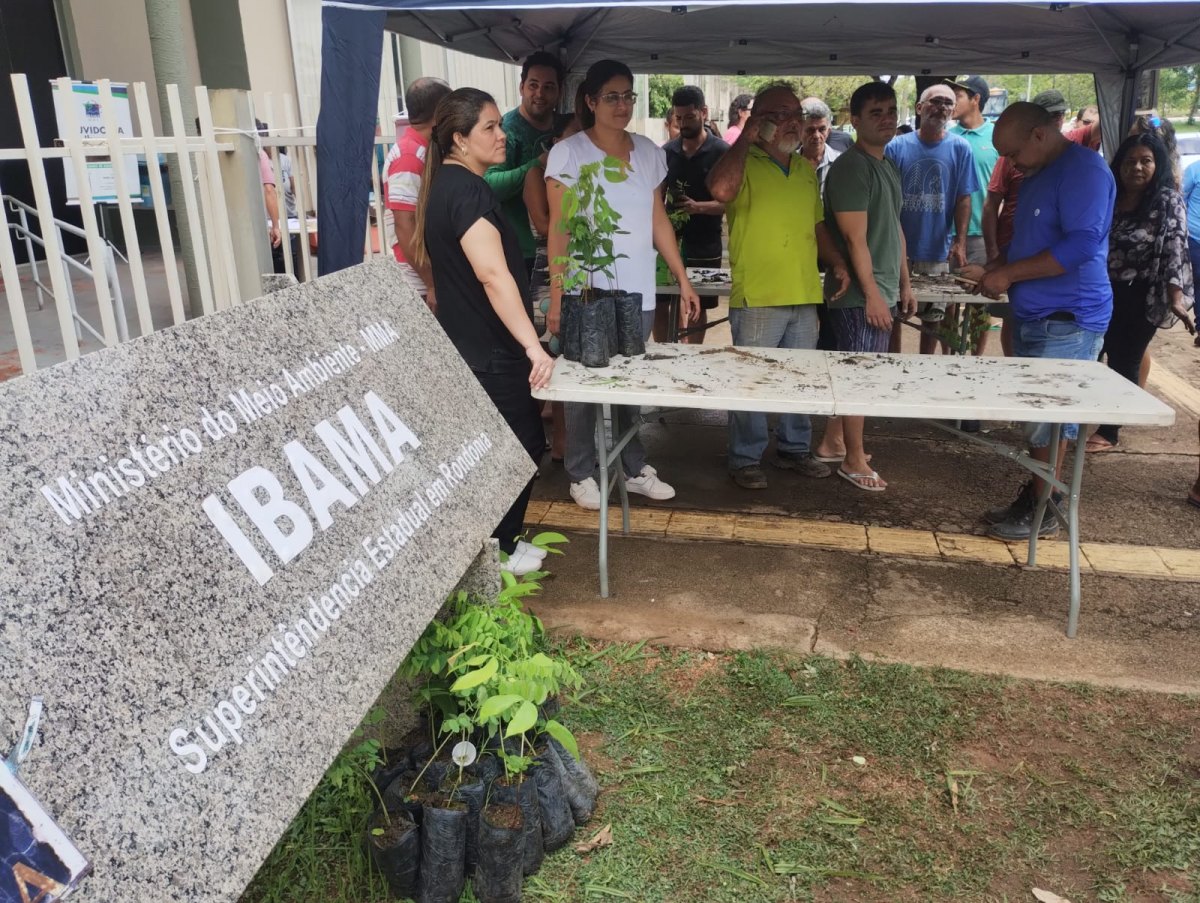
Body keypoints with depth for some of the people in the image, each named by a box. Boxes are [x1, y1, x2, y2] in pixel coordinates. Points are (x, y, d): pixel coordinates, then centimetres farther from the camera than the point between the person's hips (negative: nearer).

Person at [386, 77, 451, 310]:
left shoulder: (426, 151, 12)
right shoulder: (409, 156, -15)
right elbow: (405, 226, -20)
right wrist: (431, 285, -21)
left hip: (434, 271, 8)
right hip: (420, 283, -8)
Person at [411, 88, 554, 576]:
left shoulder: (449, 185, 13)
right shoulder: (467, 192, -20)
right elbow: (494, 274, -30)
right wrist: (534, 347, -34)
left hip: (472, 346, 10)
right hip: (489, 353, -10)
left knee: (519, 444, 18)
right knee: (518, 448, 2)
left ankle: (499, 540, 30)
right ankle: (499, 552, 16)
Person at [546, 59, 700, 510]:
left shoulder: (649, 152, 10)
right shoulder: (568, 152, -4)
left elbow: (658, 220, 14)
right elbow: (559, 228, -6)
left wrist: (683, 280, 10)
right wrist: (556, 295, -11)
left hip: (637, 292, 4)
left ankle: (634, 468, 25)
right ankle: (581, 473, 18)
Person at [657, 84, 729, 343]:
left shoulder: (721, 152, -5)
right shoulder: (668, 151, 6)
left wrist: (699, 207, -26)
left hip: (704, 247, -3)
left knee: (698, 308, 7)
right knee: (660, 305, 4)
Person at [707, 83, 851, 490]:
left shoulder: (807, 169, 17)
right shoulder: (745, 163, -5)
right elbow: (721, 189, -29)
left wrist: (836, 262, 11)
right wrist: (746, 137, -18)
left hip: (804, 296, 7)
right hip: (757, 298, -7)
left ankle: (794, 449, 29)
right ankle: (745, 459, 12)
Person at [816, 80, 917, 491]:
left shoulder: (889, 166, 16)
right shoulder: (850, 167, -13)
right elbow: (855, 238, -18)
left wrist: (903, 285, 19)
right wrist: (872, 294, -19)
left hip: (882, 291, 9)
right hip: (859, 293, -9)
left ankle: (832, 442, 26)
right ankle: (854, 460, 7)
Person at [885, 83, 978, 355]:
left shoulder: (959, 148, -1)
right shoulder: (897, 146, -2)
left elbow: (963, 199, -1)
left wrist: (960, 241, -11)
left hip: (938, 251, 0)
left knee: (933, 317, 12)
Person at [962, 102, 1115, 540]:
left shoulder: (1083, 170, -14)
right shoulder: (1037, 176, 16)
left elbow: (1082, 245, -23)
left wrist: (1008, 274, -18)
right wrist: (989, 271, 7)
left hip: (1067, 322, -9)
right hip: (1033, 318, 9)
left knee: (1049, 419, -3)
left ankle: (1044, 512, 9)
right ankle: (1031, 498, 25)